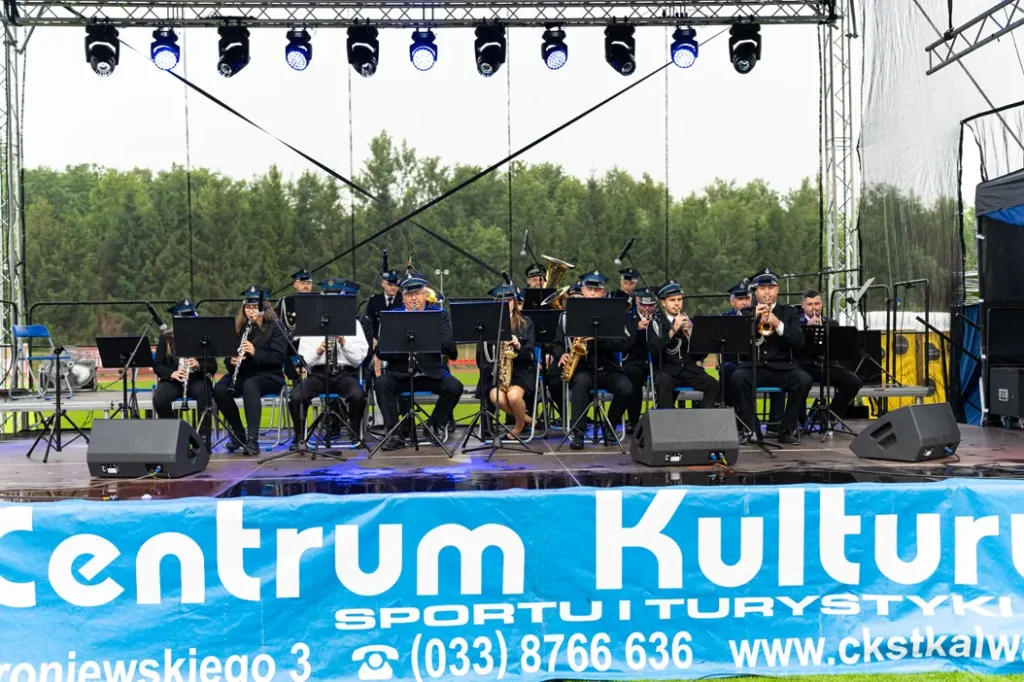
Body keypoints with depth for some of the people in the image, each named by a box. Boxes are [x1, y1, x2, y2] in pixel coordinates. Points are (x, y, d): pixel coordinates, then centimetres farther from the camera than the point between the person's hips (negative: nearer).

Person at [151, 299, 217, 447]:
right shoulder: (166, 338, 8)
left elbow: (213, 367, 2)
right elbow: (157, 366, 3)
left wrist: (199, 364, -20)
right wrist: (172, 373, -18)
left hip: (197, 378, -1)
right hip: (172, 379, 1)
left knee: (204, 394, -36)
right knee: (159, 399, -32)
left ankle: (204, 440, -28)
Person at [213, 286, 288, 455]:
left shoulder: (274, 328, -1)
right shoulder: (238, 327, 12)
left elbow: (279, 357, -10)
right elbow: (228, 355, 12)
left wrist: (255, 353, -24)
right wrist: (231, 361, -12)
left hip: (268, 376, -4)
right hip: (242, 373, 5)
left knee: (250, 386, -38)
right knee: (219, 390, -26)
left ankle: (252, 439, -38)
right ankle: (238, 432, -6)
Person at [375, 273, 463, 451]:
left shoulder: (440, 315, 6)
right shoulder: (391, 316, 7)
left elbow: (449, 347, -8)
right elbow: (380, 352, -1)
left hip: (432, 372, 0)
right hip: (400, 373, 0)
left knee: (455, 387, -26)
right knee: (381, 383, -28)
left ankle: (434, 426, 0)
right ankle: (393, 433, -18)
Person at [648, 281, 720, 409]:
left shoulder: (689, 321, 15)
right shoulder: (656, 323, 5)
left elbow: (702, 354, 10)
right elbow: (654, 350, -13)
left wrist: (691, 334, -7)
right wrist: (673, 330, -18)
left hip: (690, 369, 3)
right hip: (667, 370, -3)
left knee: (713, 384, -24)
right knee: (663, 383, -36)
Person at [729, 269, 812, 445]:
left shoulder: (789, 312, 12)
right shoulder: (746, 312, 13)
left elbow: (799, 342, -3)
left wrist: (778, 324, -17)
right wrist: (754, 318, -13)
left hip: (781, 367, 1)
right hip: (753, 366, 0)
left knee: (804, 379, -29)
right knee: (737, 377, -33)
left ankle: (787, 429, -12)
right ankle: (751, 430, -20)